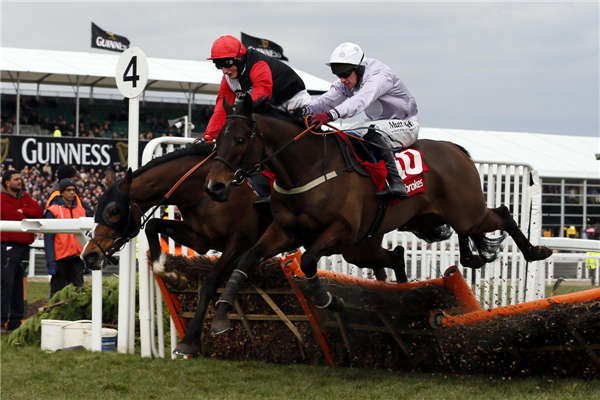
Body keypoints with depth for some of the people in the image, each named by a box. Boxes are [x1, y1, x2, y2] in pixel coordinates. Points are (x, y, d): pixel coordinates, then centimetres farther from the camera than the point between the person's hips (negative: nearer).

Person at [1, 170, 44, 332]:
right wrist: (29, 216, 0)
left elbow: (38, 211, 2)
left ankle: (16, 319, 15)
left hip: (24, 245, 7)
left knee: (19, 284, 10)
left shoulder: (25, 198, 16)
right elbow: (13, 219, -14)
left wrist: (22, 211, -11)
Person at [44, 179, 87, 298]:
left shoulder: (81, 211, 12)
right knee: (57, 292, 2)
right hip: (61, 258, -4)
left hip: (77, 257, 4)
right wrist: (51, 263, -14)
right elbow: (48, 239, -7)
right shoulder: (53, 211, -3)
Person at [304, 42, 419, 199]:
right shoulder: (347, 82, -2)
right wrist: (303, 110, -34)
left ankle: (396, 182, -45)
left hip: (405, 124, -9)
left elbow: (361, 100, -45)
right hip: (377, 122, 9)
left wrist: (331, 115, -59)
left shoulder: (380, 76, -28)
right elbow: (329, 99, -14)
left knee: (372, 133, -37)